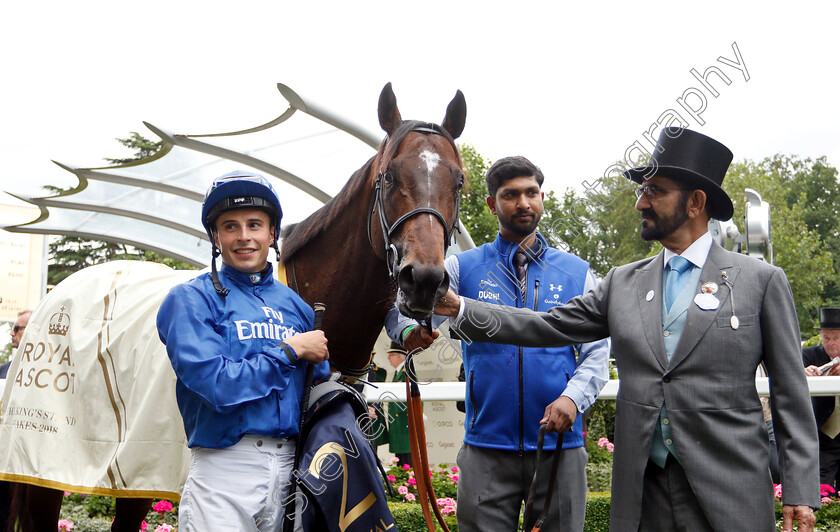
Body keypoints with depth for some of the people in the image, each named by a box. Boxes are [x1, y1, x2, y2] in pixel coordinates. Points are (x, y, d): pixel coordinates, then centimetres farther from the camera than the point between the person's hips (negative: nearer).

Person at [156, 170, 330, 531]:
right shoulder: (191, 299, -4)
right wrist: (291, 350, -9)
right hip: (223, 472, -5)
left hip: (289, 468, 5)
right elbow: (217, 385, -17)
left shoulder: (296, 306, 12)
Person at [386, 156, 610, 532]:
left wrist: (573, 396, -13)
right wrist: (410, 332, -26)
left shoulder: (577, 272, 7)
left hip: (560, 444, 1)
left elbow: (597, 352, 5)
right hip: (486, 447, -1)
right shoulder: (464, 268, 5)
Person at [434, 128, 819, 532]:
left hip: (730, 494, -3)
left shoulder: (761, 281, 0)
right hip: (641, 489, 4)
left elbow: (790, 393, -1)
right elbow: (549, 326, 7)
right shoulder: (624, 282, 11)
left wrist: (800, 490, -6)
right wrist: (461, 309, -3)